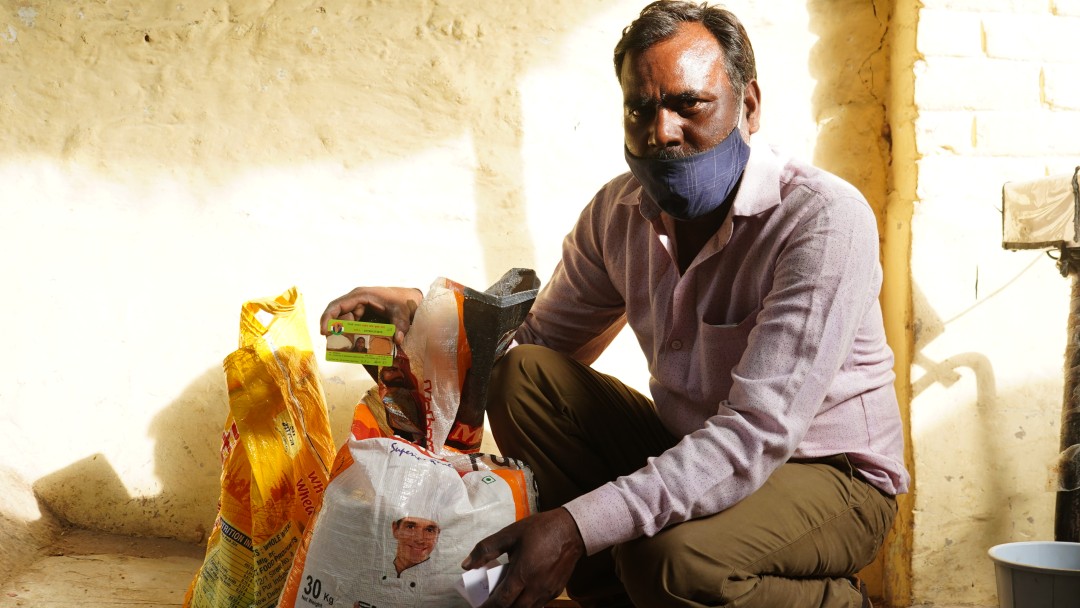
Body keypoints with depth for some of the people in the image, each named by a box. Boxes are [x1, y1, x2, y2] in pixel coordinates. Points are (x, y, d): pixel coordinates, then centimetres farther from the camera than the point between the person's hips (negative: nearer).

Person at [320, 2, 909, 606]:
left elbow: (757, 434, -32)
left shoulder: (825, 219, -25)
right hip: (692, 455, 6)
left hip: (831, 476, -6)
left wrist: (578, 525, -40)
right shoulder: (619, 212, -2)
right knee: (522, 376, -10)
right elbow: (547, 339, 10)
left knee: (674, 556, -36)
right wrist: (423, 313, -10)